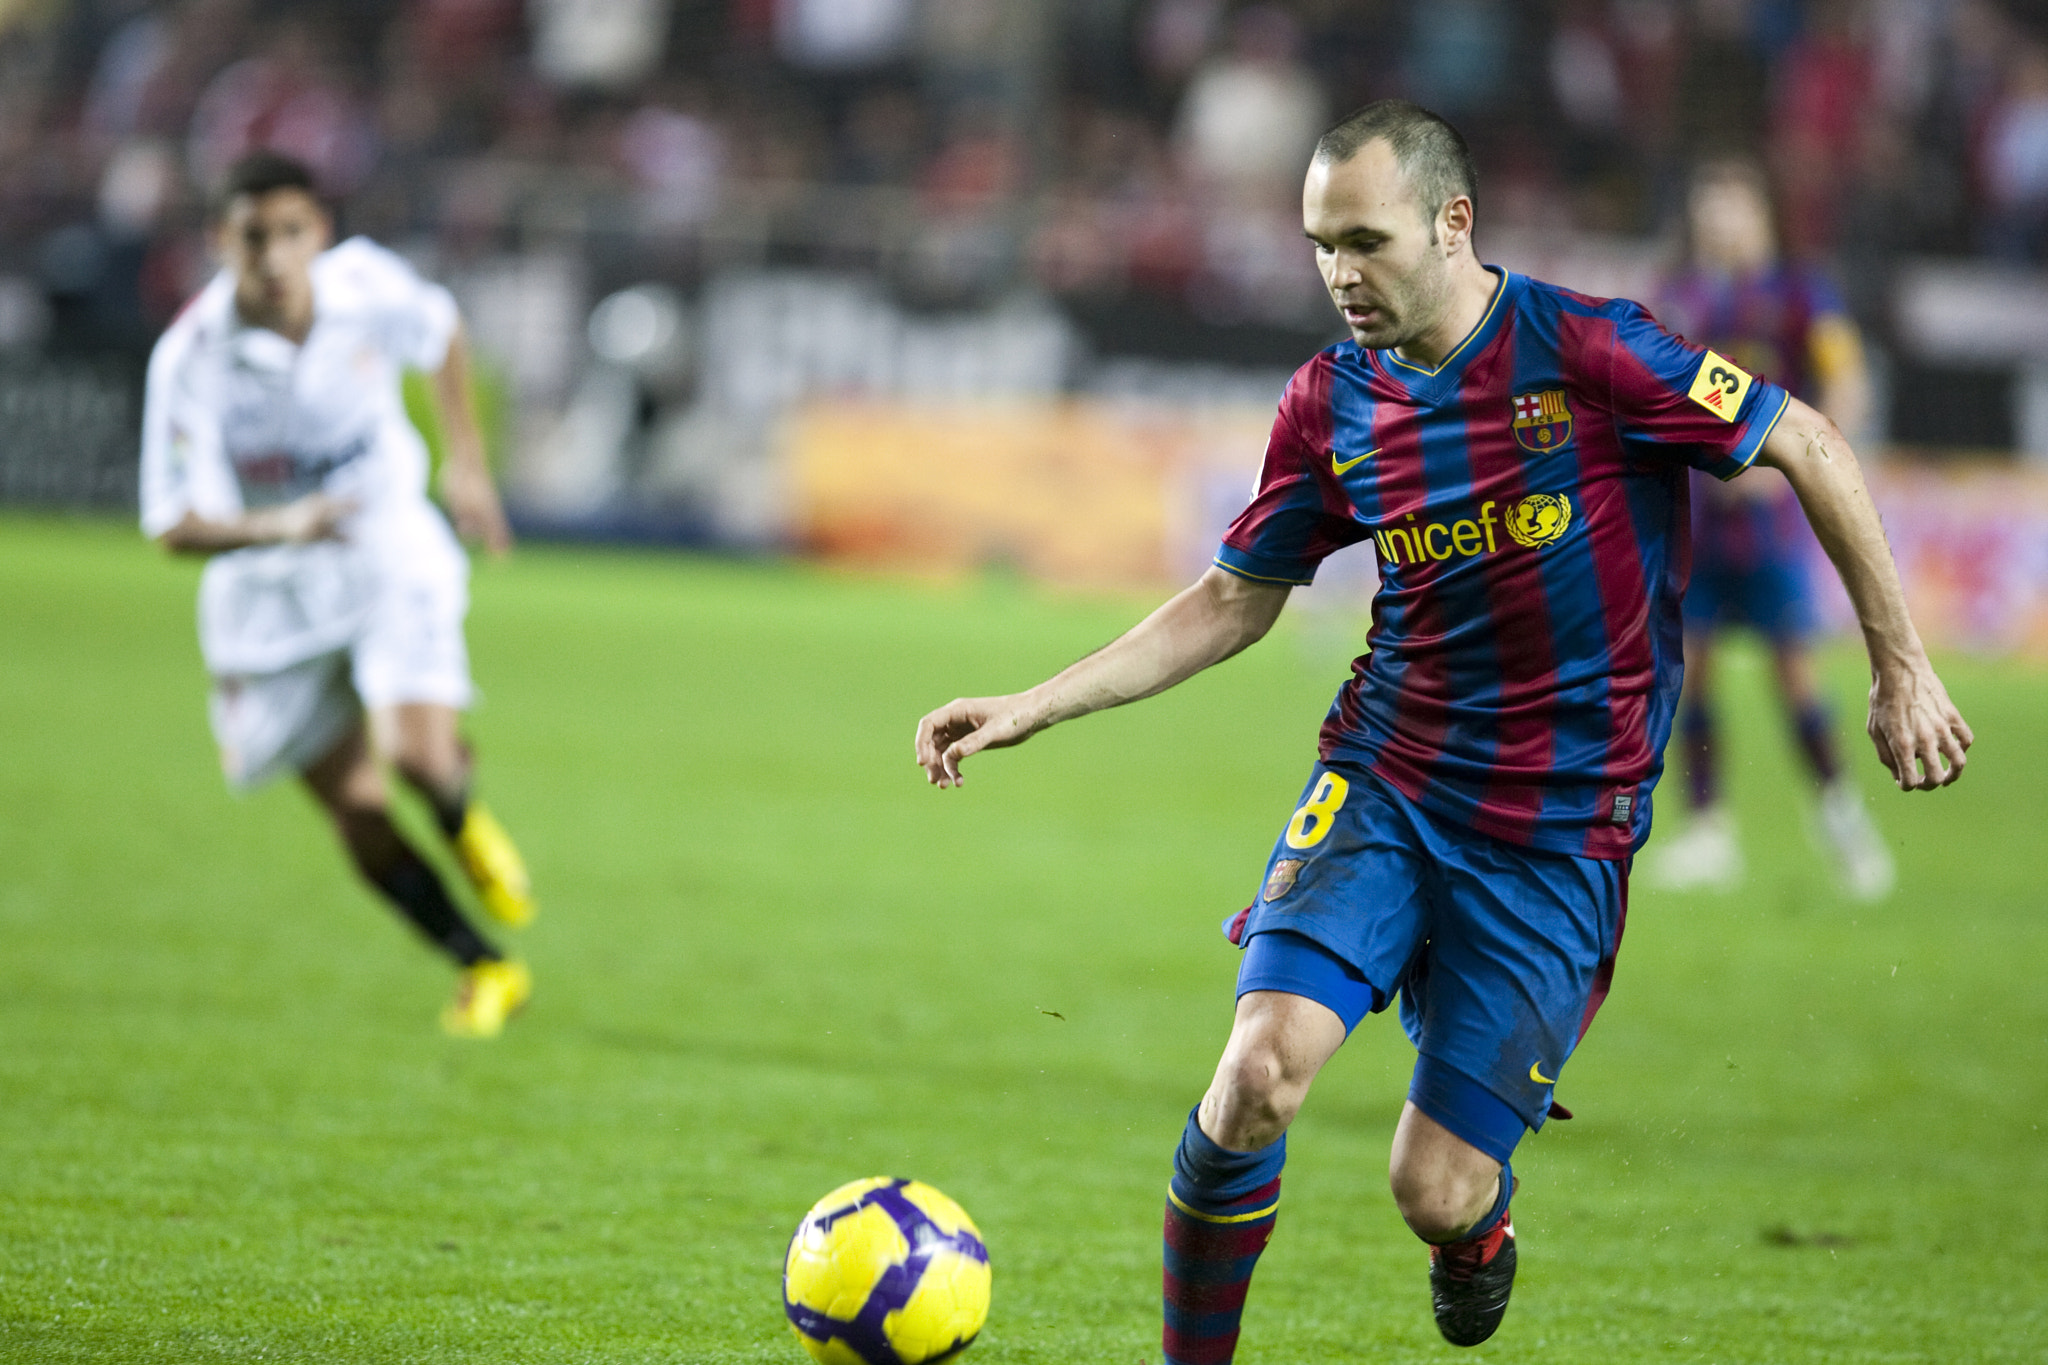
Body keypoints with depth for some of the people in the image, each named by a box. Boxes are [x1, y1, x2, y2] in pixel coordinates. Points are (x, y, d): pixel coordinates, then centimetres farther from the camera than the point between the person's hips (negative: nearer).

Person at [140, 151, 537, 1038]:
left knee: (419, 754, -21)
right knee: (357, 814, 1)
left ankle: (465, 827, 18)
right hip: (272, 587, 0)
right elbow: (174, 526, -25)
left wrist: (465, 463, 7)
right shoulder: (191, 358, -24)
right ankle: (484, 971, 21)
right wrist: (283, 525, -42)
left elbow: (442, 334, 8)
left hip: (390, 547, 0)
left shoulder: (366, 284, -17)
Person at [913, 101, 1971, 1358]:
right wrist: (1033, 709, 5)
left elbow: (1810, 449, -4)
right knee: (1260, 1072, -22)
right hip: (1385, 784, 3)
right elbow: (1233, 603, 13)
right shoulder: (1332, 402, 2)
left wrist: (1901, 667, -1)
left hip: (1560, 832, -3)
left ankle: (1481, 1220, 35)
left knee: (1436, 1194, -5)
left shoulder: (1585, 351, -12)